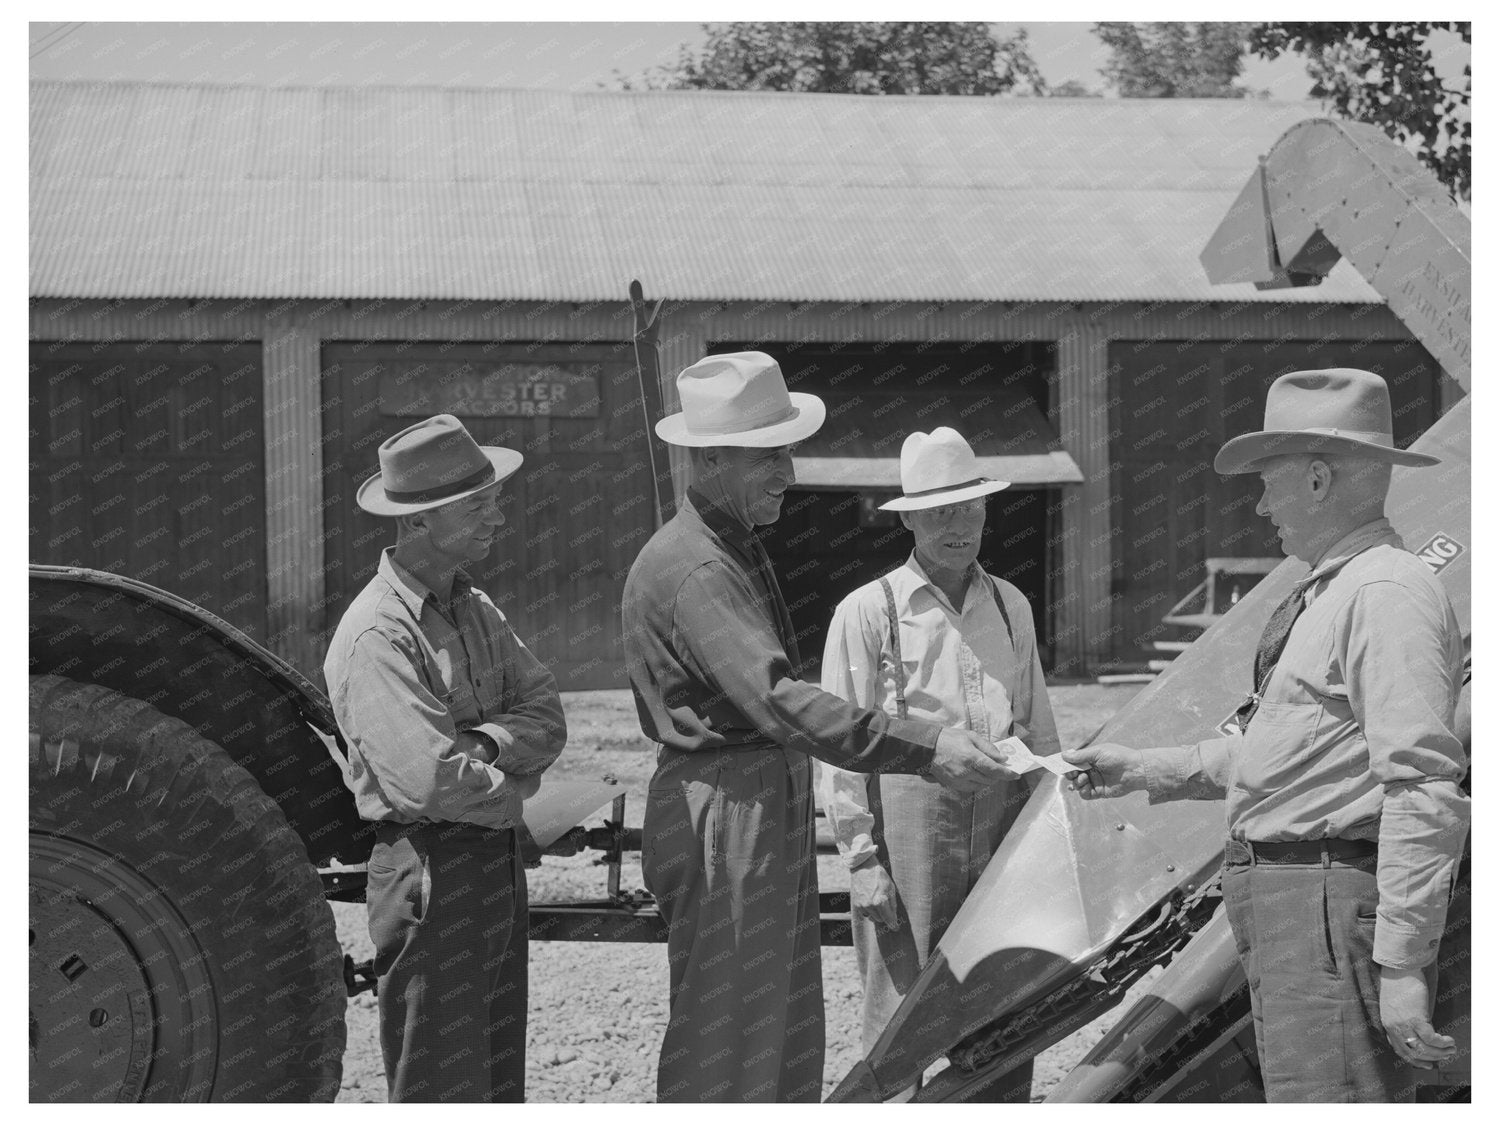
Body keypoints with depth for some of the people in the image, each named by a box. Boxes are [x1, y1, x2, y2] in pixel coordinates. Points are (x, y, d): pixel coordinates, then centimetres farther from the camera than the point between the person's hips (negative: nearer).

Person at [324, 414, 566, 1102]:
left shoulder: (474, 609, 11)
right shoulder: (376, 636, -19)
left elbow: (545, 716, 3)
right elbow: (428, 781, -26)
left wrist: (486, 745, -17)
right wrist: (512, 790, -8)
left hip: (497, 864, 9)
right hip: (430, 871, -9)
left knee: (498, 1081, 18)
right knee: (442, 1090, -2)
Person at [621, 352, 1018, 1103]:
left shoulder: (738, 548, 15)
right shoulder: (691, 568, -20)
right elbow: (779, 702, -30)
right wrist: (924, 748, -33)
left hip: (774, 814, 10)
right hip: (723, 819, -10)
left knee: (789, 1038, 15)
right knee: (725, 1051, -4)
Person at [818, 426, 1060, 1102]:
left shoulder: (1011, 606, 12)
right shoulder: (868, 612, -3)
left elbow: (1038, 728, 18)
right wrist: (861, 856, -8)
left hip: (1004, 818, 5)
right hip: (910, 815, -5)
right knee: (902, 1008, -3)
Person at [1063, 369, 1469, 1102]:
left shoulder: (1388, 593, -15)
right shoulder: (1322, 597, 19)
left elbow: (1424, 787, -22)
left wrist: (1402, 962, -24)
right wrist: (1142, 771, 24)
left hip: (1337, 905, -11)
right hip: (1282, 900, 11)